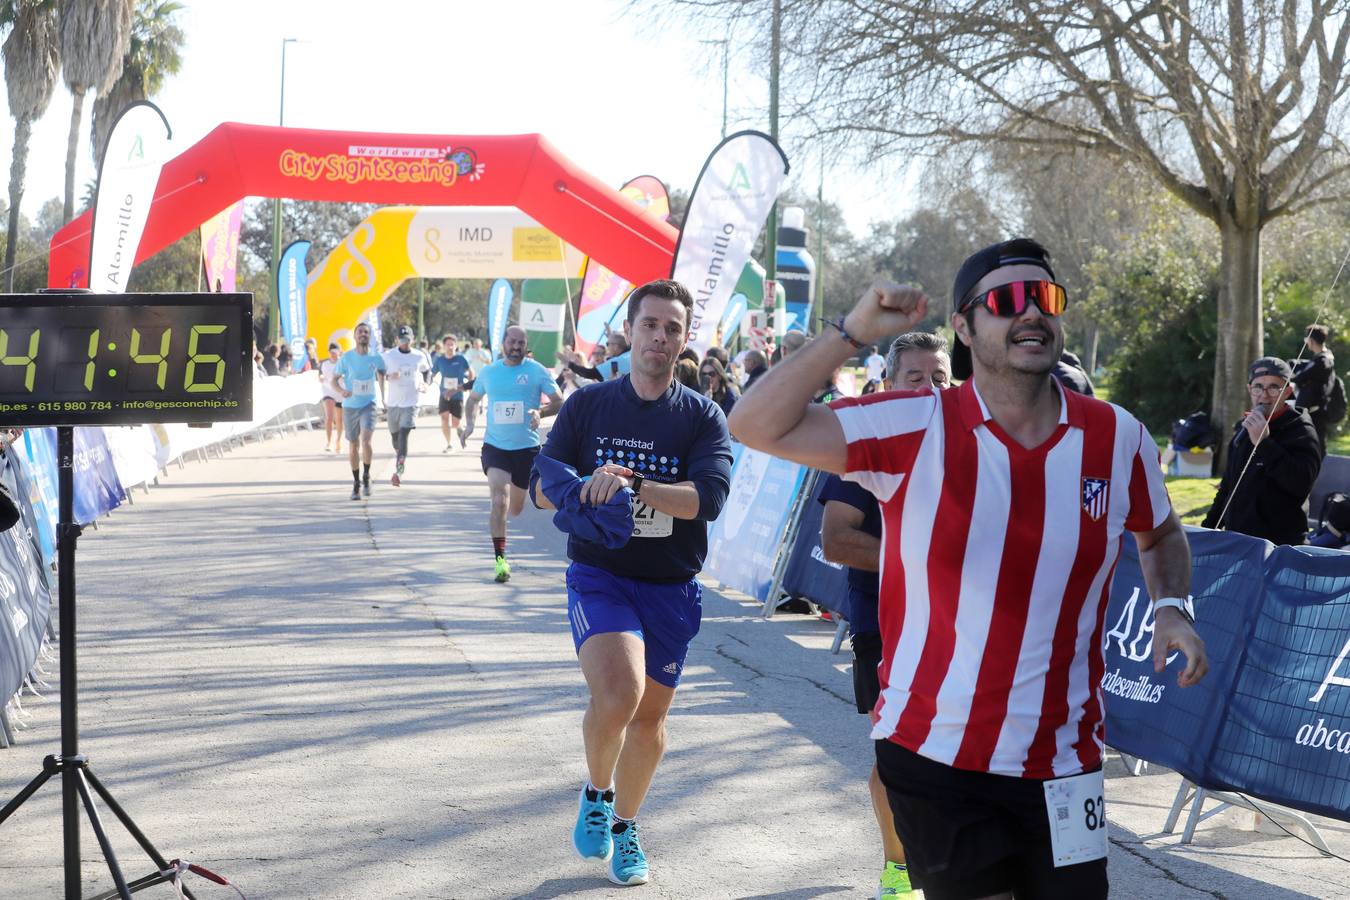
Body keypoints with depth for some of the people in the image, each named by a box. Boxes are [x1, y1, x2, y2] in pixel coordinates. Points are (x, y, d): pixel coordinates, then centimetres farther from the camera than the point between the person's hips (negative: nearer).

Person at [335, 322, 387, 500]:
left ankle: (366, 475, 1)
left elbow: (383, 374, 16)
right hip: (350, 406, 1)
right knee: (353, 446, 9)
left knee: (366, 440, -21)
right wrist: (341, 391, -21)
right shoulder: (346, 357, -5)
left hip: (368, 404, -1)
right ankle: (356, 483, 24)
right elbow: (335, 379, 0)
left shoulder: (376, 358, -3)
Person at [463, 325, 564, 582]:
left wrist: (540, 412, -23)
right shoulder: (488, 372, 5)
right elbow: (473, 399, 21)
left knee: (515, 509, 14)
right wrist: (469, 423, 2)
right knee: (499, 501, -18)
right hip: (495, 445, 0)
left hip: (526, 447, 0)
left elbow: (559, 402, -3)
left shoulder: (537, 371, -3)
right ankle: (500, 558, -13)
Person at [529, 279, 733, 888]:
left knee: (650, 715, 11)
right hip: (599, 574, -2)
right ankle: (596, 793, 5)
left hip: (672, 587, 2)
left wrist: (634, 484, -29)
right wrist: (590, 487, -21)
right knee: (618, 691, -25)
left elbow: (709, 497, -15)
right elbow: (542, 488, 1)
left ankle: (624, 828, 35)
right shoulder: (588, 404, 2)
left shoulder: (703, 417, 0)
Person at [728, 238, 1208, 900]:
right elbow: (758, 426, -16)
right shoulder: (916, 429, -9)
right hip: (933, 755, -3)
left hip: (1063, 765, 3)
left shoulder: (1117, 437, 0)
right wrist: (855, 331, -20)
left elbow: (1160, 533, 19)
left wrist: (1170, 607, 0)